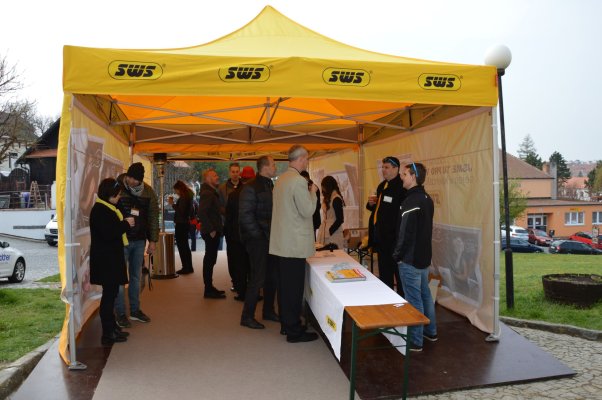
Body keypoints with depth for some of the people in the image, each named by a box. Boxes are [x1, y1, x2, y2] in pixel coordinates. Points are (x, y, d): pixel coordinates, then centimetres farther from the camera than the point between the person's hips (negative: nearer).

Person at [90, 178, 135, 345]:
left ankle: (112, 328, 25)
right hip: (106, 260, -10)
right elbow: (108, 233, -24)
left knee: (111, 293, 15)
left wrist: (124, 223, 5)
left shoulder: (107, 209, 14)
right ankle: (107, 334, 3)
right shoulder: (100, 210, -17)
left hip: (111, 258, 10)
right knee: (109, 294, -4)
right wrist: (125, 224, -14)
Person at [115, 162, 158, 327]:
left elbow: (153, 217, 6)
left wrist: (153, 240, 3)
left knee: (136, 276, 12)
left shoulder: (148, 192, 2)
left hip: (139, 240, 4)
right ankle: (120, 314, 12)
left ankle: (135, 310, 24)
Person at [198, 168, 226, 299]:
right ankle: (209, 290, 1)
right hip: (211, 233, -10)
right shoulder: (207, 193, -14)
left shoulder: (212, 192, 17)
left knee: (210, 260, 14)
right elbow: (202, 213, -24)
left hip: (213, 232, 10)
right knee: (210, 260, -5)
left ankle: (209, 288, 24)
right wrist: (211, 230, -20)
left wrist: (218, 228, 15)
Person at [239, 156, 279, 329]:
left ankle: (268, 311, 29)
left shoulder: (270, 186, 14)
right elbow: (245, 215, -16)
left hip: (269, 239, 8)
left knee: (272, 276, 13)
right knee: (258, 278, -4)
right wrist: (258, 234, -14)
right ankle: (247, 317, 9)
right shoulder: (251, 187, -12)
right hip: (257, 239, -8)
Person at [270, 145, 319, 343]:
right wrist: (313, 192, -3)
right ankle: (294, 331, 10)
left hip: (281, 242, 9)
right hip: (295, 243, -9)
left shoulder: (281, 179, 11)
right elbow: (308, 210, -17)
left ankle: (286, 324, 29)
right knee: (294, 287, 0)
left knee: (285, 285, 17)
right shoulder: (298, 181, -18)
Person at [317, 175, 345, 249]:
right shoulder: (328, 198, 13)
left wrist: (329, 232, -12)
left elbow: (340, 219, -14)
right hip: (326, 232, 7)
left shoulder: (336, 199, -11)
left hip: (333, 234, -7)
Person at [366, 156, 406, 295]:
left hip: (393, 237, -9)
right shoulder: (382, 186, 14)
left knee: (398, 271, 1)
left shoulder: (401, 187, -15)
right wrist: (371, 203, 5)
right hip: (381, 237, 9)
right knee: (384, 272, 19)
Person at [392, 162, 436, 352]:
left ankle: (415, 341, 7)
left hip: (410, 259, -9)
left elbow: (405, 233, -21)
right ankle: (430, 331, 33)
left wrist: (397, 255, -11)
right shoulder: (427, 199, 9)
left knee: (414, 300, -2)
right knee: (425, 294, 20)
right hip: (424, 256, 9)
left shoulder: (411, 201, -20)